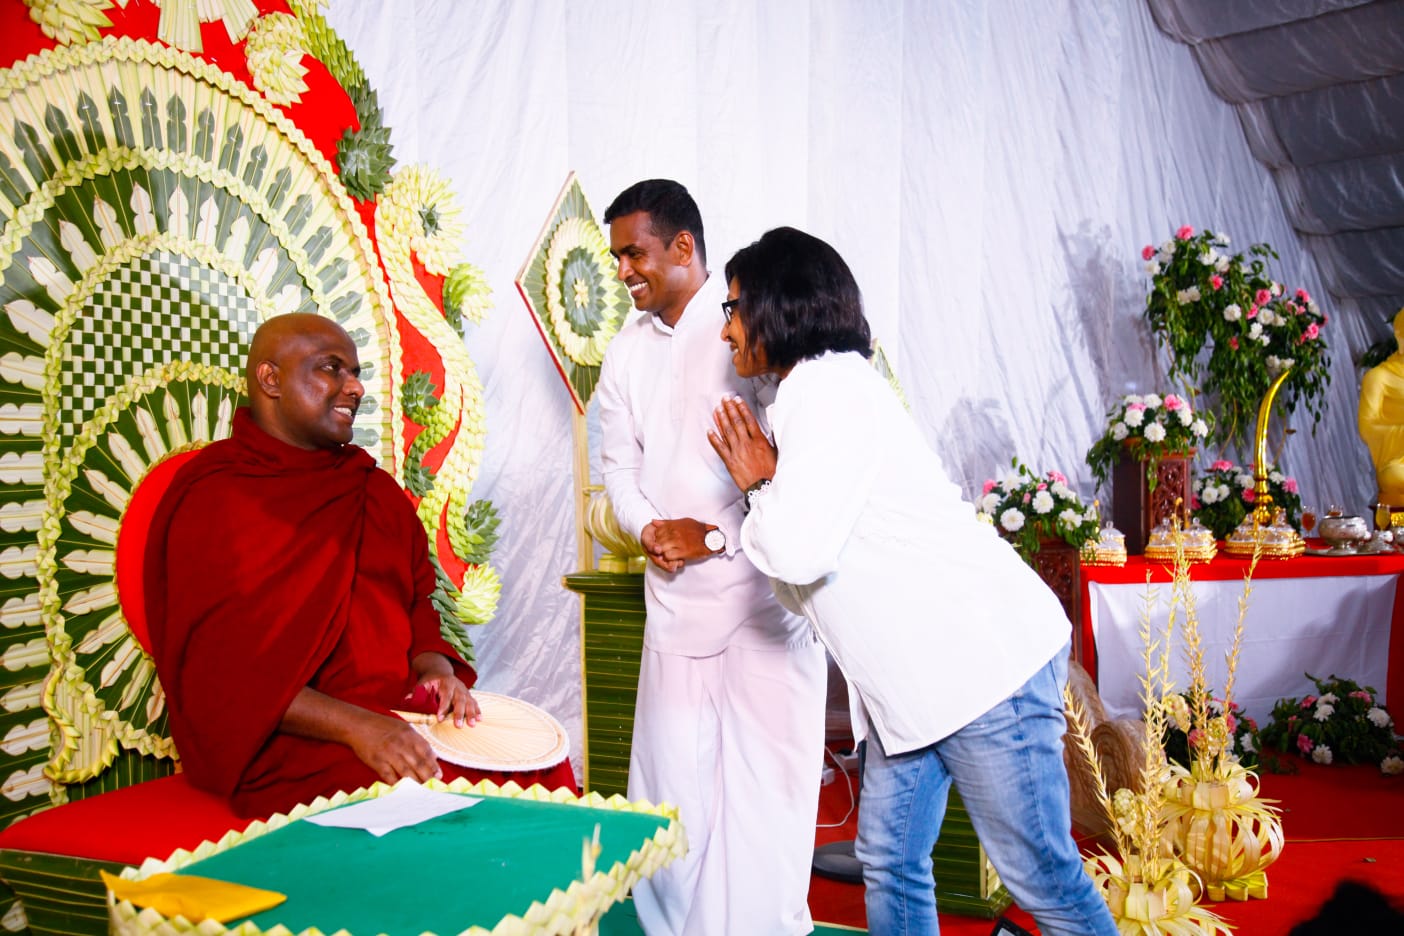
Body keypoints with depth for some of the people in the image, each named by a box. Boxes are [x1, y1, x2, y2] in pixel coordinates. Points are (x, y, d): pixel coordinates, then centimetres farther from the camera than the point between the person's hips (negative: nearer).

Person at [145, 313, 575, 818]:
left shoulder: (375, 489, 19)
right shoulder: (212, 498, -4)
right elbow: (218, 672, -13)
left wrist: (436, 667, -3)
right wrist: (355, 725, -24)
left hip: (397, 710, 7)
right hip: (286, 740, -6)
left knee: (544, 765, -17)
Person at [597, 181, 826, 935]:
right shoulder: (628, 350, 12)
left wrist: (716, 536, -15)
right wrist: (646, 527, -4)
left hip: (760, 582, -6)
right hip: (673, 587, 6)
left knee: (761, 769, 0)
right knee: (671, 766, 9)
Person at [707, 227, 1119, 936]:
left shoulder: (831, 388, -13)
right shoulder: (810, 394, 18)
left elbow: (799, 552, -22)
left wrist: (758, 486, -5)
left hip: (980, 657, -10)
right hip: (918, 672, 10)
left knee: (1037, 873, -2)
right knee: (888, 860, 12)